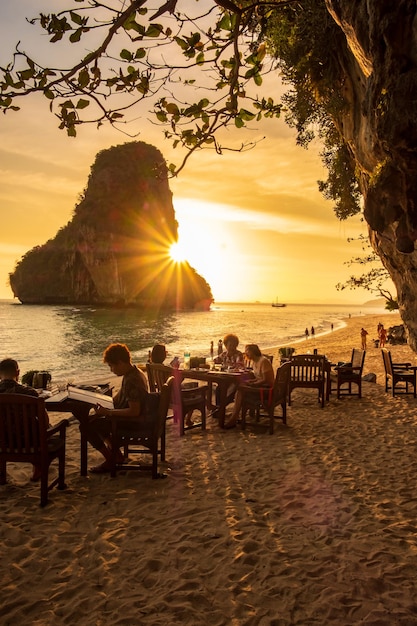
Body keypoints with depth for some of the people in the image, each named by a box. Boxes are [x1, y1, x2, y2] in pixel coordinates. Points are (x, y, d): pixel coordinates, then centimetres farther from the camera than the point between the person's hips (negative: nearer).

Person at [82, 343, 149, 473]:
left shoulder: (131, 381, -28)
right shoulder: (133, 372, 3)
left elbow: (134, 411, -31)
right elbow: (120, 398, 16)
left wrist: (108, 412, -24)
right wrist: (105, 405, 3)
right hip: (128, 418, 10)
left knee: (86, 426, -8)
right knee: (93, 419, 23)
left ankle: (110, 460, 2)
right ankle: (116, 454, 23)